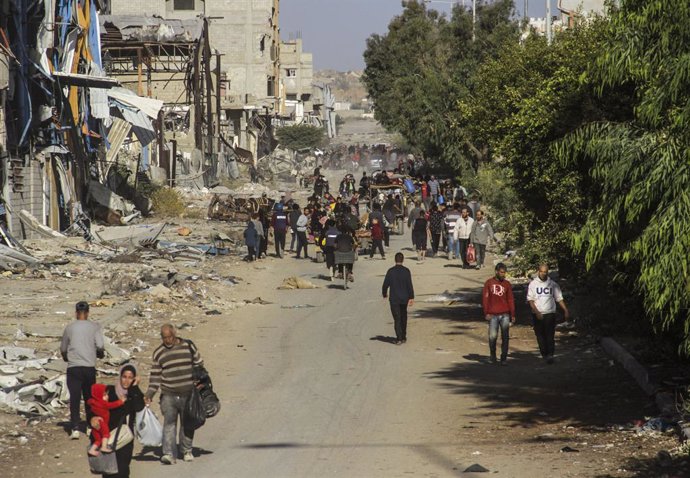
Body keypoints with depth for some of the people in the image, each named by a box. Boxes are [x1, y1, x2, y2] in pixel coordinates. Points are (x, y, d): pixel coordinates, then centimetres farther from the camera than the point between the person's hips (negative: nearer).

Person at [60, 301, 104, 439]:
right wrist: (100, 354, 15)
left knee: (74, 398, -2)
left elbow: (63, 349, 11)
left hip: (73, 367, -1)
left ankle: (75, 429, -12)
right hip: (90, 367, 1)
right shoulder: (95, 327, -1)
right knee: (89, 397, 15)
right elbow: (100, 346, -8)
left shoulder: (69, 328, 2)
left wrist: (66, 358, 33)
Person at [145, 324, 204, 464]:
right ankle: (169, 454, -16)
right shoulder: (158, 353, 6)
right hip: (168, 395, 0)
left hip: (188, 394, 0)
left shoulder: (188, 346, 3)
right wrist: (149, 394, 1)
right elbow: (155, 375, 8)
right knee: (169, 424, -11)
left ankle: (187, 451, 24)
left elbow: (199, 366, 11)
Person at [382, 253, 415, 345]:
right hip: (404, 298, 2)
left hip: (394, 299, -2)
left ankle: (399, 338, -10)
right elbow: (410, 285, -9)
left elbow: (385, 284, -4)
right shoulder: (406, 271, -7)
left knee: (397, 319, 0)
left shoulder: (391, 271, -8)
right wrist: (411, 297, -5)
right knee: (403, 317, 18)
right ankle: (403, 337, 25)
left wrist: (384, 294, 15)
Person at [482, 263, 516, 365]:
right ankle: (493, 355, 19)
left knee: (505, 337, -1)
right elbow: (485, 298, 3)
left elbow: (511, 300, 8)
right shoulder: (489, 283, 4)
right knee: (493, 336, -3)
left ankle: (503, 358, 5)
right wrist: (486, 313, -5)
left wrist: (513, 315, 3)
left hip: (505, 315, 1)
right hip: (493, 315, -1)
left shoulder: (507, 284, 8)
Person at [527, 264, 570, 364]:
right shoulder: (533, 284, 4)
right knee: (540, 336, 2)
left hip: (550, 314, 0)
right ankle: (544, 354, 8)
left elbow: (559, 298, 10)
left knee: (550, 335, -10)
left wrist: (566, 310, 1)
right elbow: (530, 300, -1)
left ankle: (550, 355, -16)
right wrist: (536, 312, -13)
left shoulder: (553, 284, 7)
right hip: (537, 315, 0)